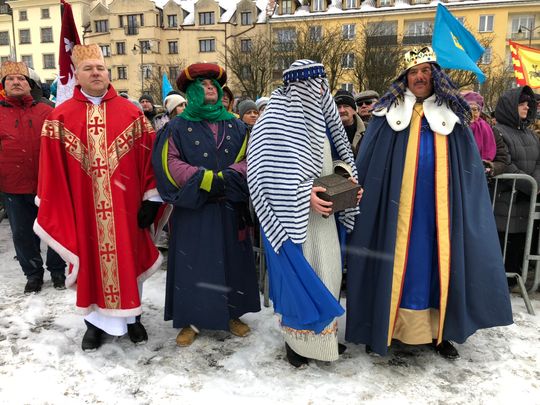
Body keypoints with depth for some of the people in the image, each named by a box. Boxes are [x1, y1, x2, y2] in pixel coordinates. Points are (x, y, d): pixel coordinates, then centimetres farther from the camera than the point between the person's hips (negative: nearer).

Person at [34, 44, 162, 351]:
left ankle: (132, 316, 29)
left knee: (128, 257, 10)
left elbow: (148, 159, -1)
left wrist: (151, 198, -5)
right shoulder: (61, 117, 2)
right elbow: (52, 171, 1)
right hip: (84, 208, 1)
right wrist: (55, 212, 0)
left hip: (125, 207, 0)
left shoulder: (131, 113, 2)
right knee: (90, 260, 11)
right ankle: (96, 322, 29)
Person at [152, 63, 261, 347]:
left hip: (229, 208, 3)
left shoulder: (235, 126, 11)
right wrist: (205, 179, -17)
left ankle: (231, 313, 25)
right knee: (192, 263, 3)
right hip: (192, 209, -3)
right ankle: (191, 319, 16)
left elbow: (249, 159, 4)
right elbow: (170, 163, -8)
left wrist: (226, 178, -14)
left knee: (231, 261, 9)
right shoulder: (178, 126, 2)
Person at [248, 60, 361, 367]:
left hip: (323, 210, 7)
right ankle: (297, 338, 22)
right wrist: (305, 195, -23)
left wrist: (347, 180, 1)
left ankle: (324, 332, 32)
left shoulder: (320, 115, 10)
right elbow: (271, 171, -18)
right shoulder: (278, 119, -13)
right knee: (298, 275, 2)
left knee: (327, 272, 14)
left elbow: (338, 156, 19)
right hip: (294, 215, -7)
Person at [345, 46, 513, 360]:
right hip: (398, 207, -2)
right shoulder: (390, 113, 3)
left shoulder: (452, 115, 8)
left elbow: (470, 170, 8)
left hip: (439, 208, 2)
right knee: (397, 265, 4)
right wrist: (359, 193, -7)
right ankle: (384, 325, 18)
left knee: (438, 263, 8)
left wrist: (465, 206, 1)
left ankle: (439, 331, 22)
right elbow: (368, 164, 0)